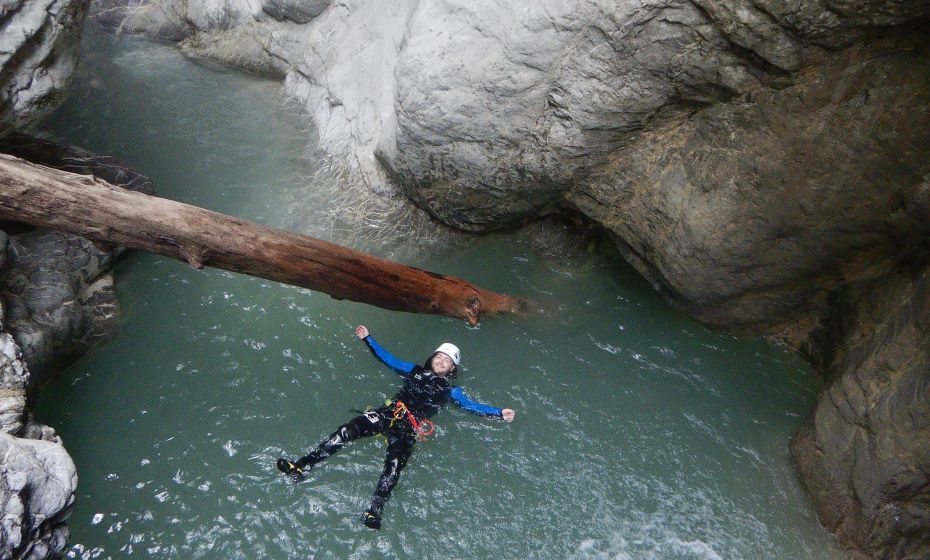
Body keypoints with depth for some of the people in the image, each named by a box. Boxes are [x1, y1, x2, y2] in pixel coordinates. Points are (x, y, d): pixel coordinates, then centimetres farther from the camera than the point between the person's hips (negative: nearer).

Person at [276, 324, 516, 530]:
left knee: (395, 463, -30)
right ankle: (302, 467, -19)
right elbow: (387, 358, 28)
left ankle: (374, 512, -39)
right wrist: (367, 338, 26)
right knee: (347, 430, -19)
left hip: (409, 428, -2)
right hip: (387, 413, 2)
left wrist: (499, 412, 1)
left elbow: (471, 405, 12)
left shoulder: (449, 390, 19)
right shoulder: (415, 370, 25)